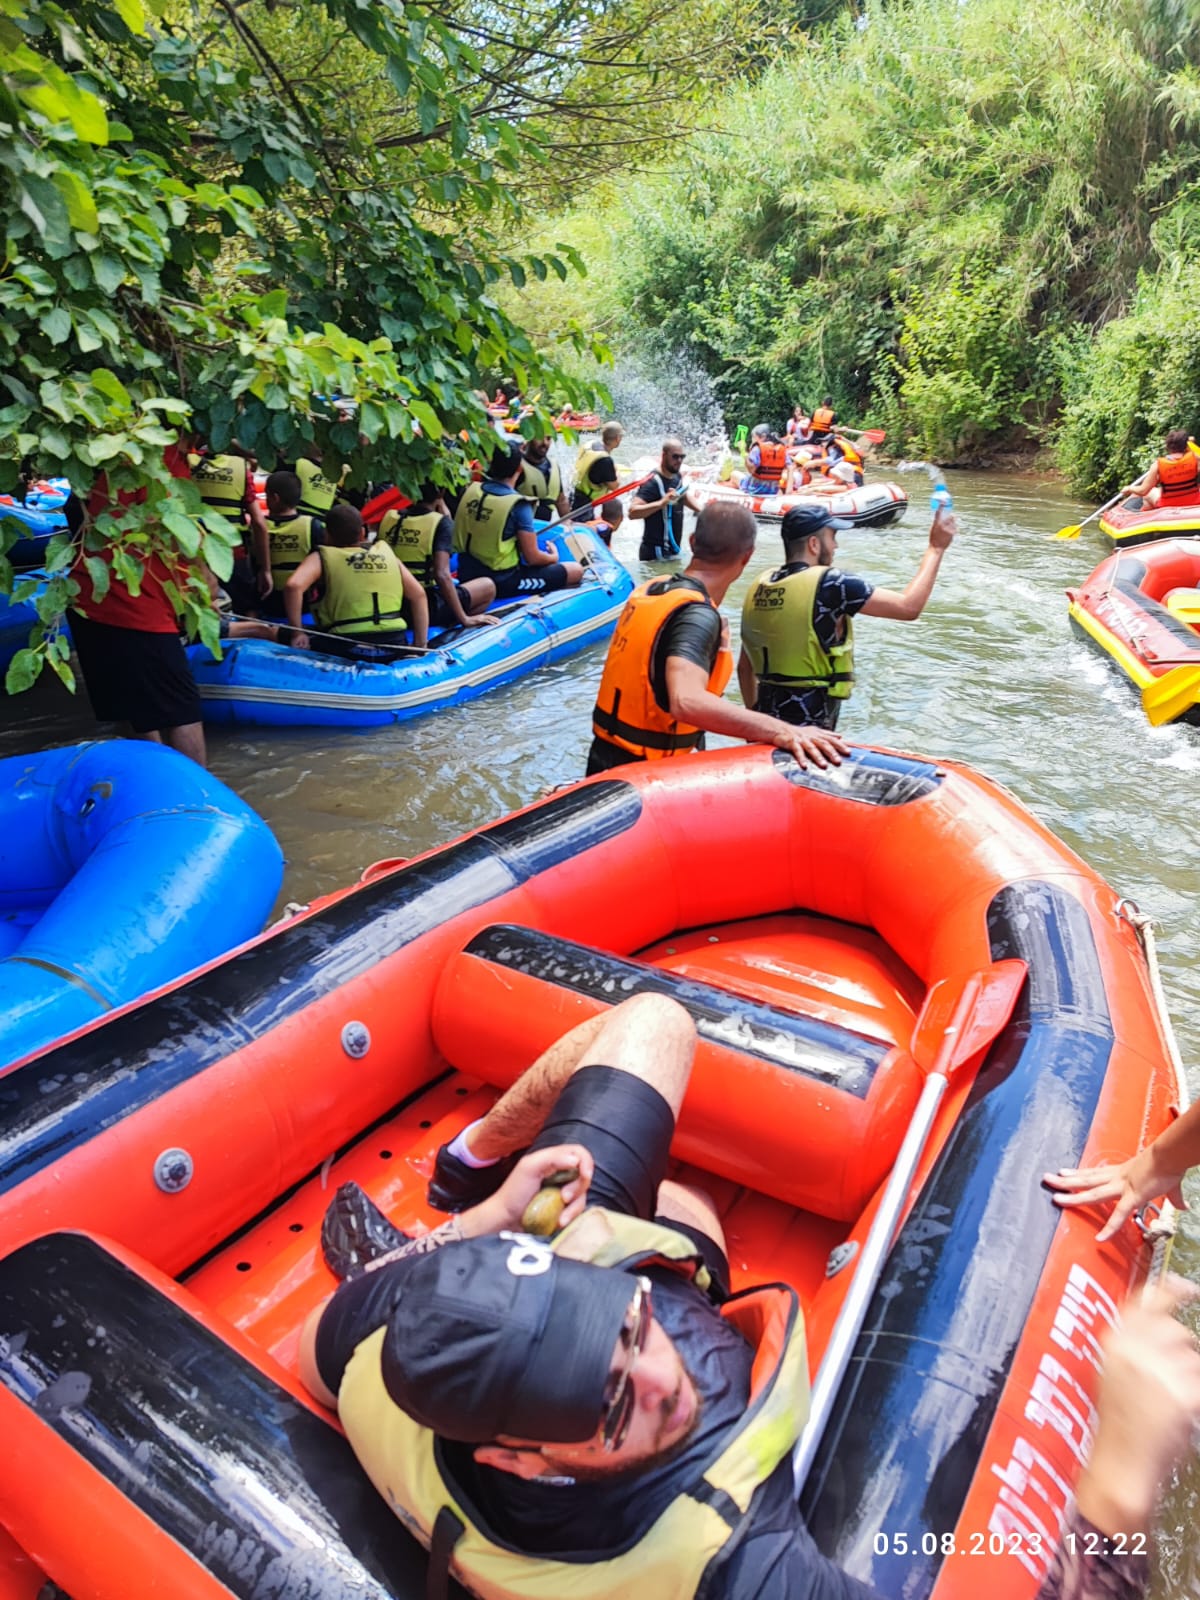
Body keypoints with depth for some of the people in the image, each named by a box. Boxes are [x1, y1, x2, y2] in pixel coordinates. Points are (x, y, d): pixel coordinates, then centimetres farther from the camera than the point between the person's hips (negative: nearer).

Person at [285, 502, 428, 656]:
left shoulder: (323, 556, 5)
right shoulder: (385, 551, 15)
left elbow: (293, 585, -12)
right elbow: (418, 594, 14)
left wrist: (297, 633, -4)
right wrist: (420, 645, 15)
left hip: (346, 649, -4)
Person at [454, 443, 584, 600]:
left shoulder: (469, 490, 0)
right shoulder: (518, 505, -17)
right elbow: (533, 558, -14)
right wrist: (553, 558, 7)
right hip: (502, 583, -7)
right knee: (576, 570, 2)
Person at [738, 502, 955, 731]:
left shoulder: (760, 584, 7)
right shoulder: (827, 583, -13)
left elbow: (744, 667, 13)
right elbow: (909, 607, -10)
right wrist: (936, 548, 2)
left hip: (768, 722, 7)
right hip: (807, 728, -7)